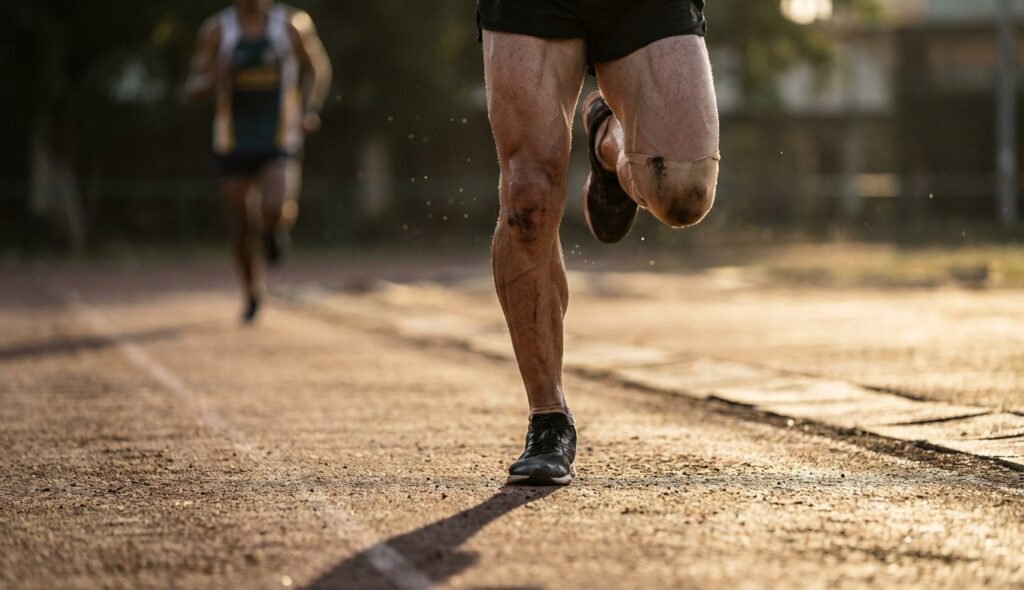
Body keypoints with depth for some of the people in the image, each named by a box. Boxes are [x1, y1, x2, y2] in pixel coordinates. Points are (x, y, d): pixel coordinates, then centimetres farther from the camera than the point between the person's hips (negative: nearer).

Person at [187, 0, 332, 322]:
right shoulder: (216, 30, -4)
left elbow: (318, 67, 11)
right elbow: (194, 87, 1)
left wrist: (311, 110, -6)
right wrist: (214, 79, -23)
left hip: (281, 141, -1)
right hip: (235, 143, 1)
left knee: (277, 209, -25)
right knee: (243, 224, 4)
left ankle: (275, 226, 14)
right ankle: (252, 293, 30)